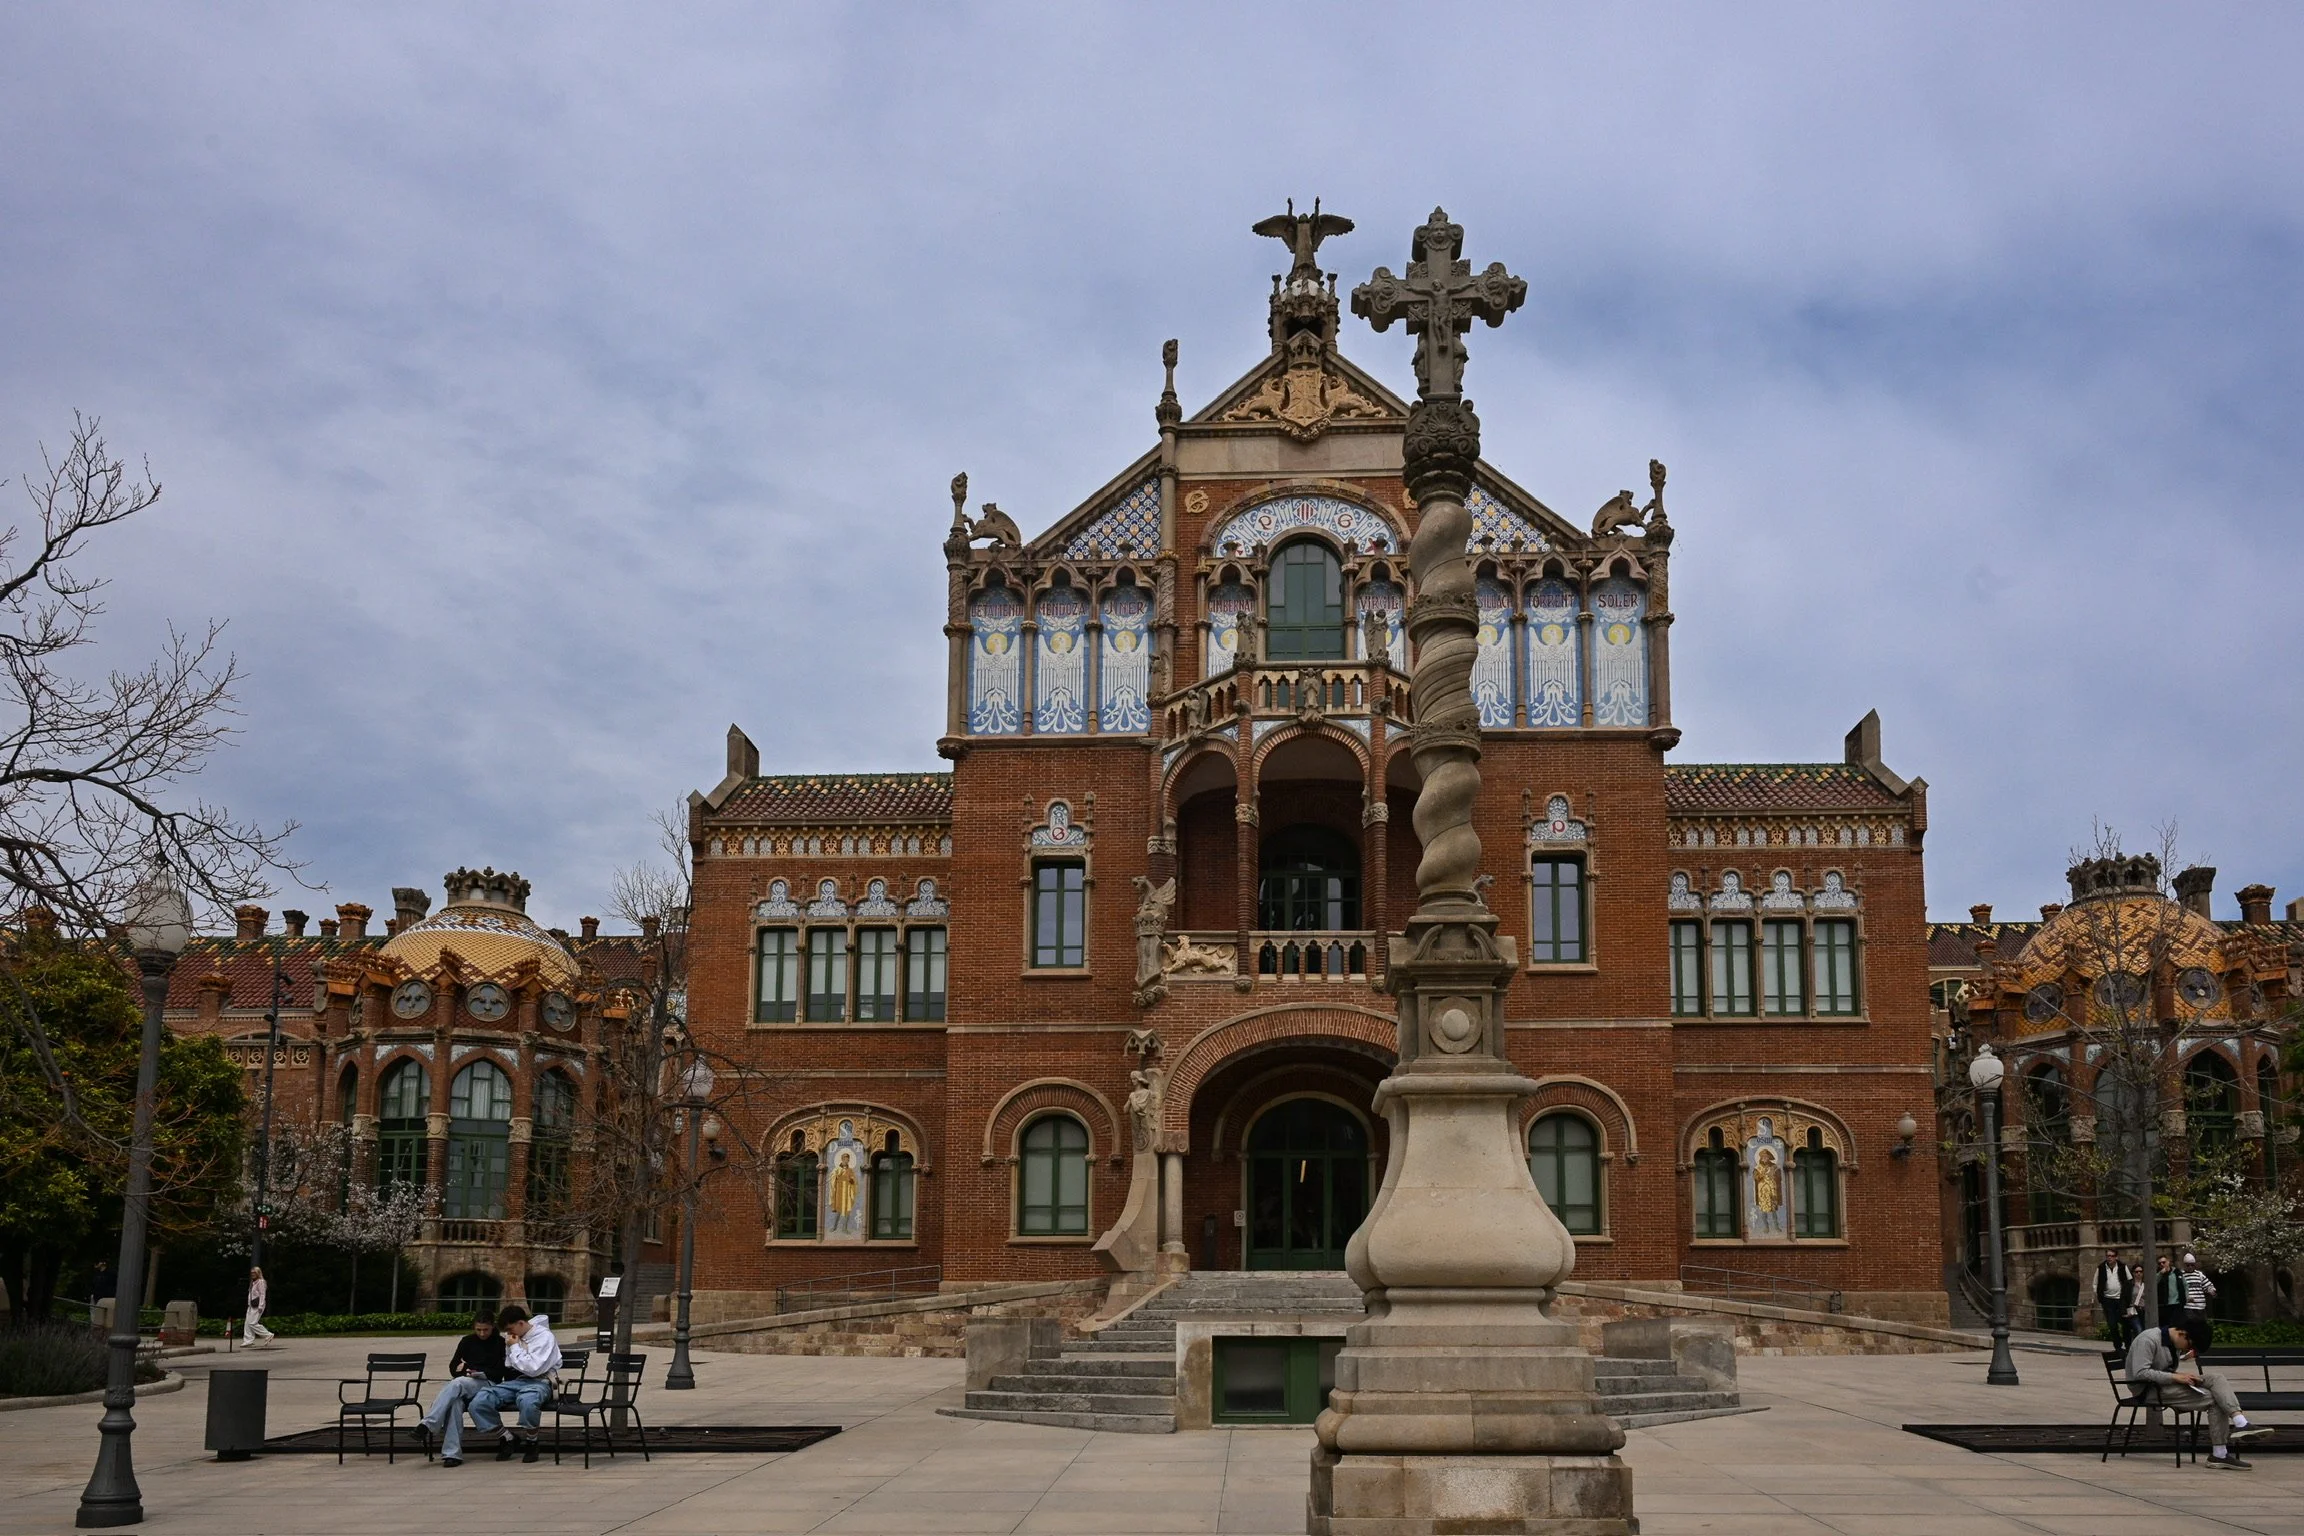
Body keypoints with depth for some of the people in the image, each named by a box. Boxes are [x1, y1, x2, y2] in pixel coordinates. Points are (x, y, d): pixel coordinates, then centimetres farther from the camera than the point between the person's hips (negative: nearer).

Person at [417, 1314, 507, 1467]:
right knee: (455, 1402, -35)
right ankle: (452, 1453, -45)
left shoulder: (500, 1343, 8)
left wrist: (469, 1368, -3)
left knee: (456, 1383, -35)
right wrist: (468, 1372, -5)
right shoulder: (467, 1341, 18)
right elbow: (453, 1367, 18)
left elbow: (499, 1373, 3)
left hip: (488, 1384, -3)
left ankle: (429, 1423, -45)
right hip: (464, 1385, 3)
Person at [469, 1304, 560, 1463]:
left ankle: (529, 1442, -15)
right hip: (515, 1381, 6)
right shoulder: (513, 1337, 13)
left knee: (527, 1401, -43)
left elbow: (533, 1369, -16)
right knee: (478, 1403, -19)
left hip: (539, 1382, -6)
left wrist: (515, 1348, -9)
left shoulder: (545, 1337, -6)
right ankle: (505, 1439, 1)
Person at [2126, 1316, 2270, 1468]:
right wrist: (2176, 1377, -24)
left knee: (2216, 1377, -12)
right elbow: (2140, 1373, -25)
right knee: (2214, 1400, -17)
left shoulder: (2175, 1342, 12)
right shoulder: (2148, 1340, -18)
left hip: (2169, 1382, 9)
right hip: (2149, 1390, -9)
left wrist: (2183, 1375, 0)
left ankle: (2240, 1423, -26)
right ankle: (2219, 1454, -16)